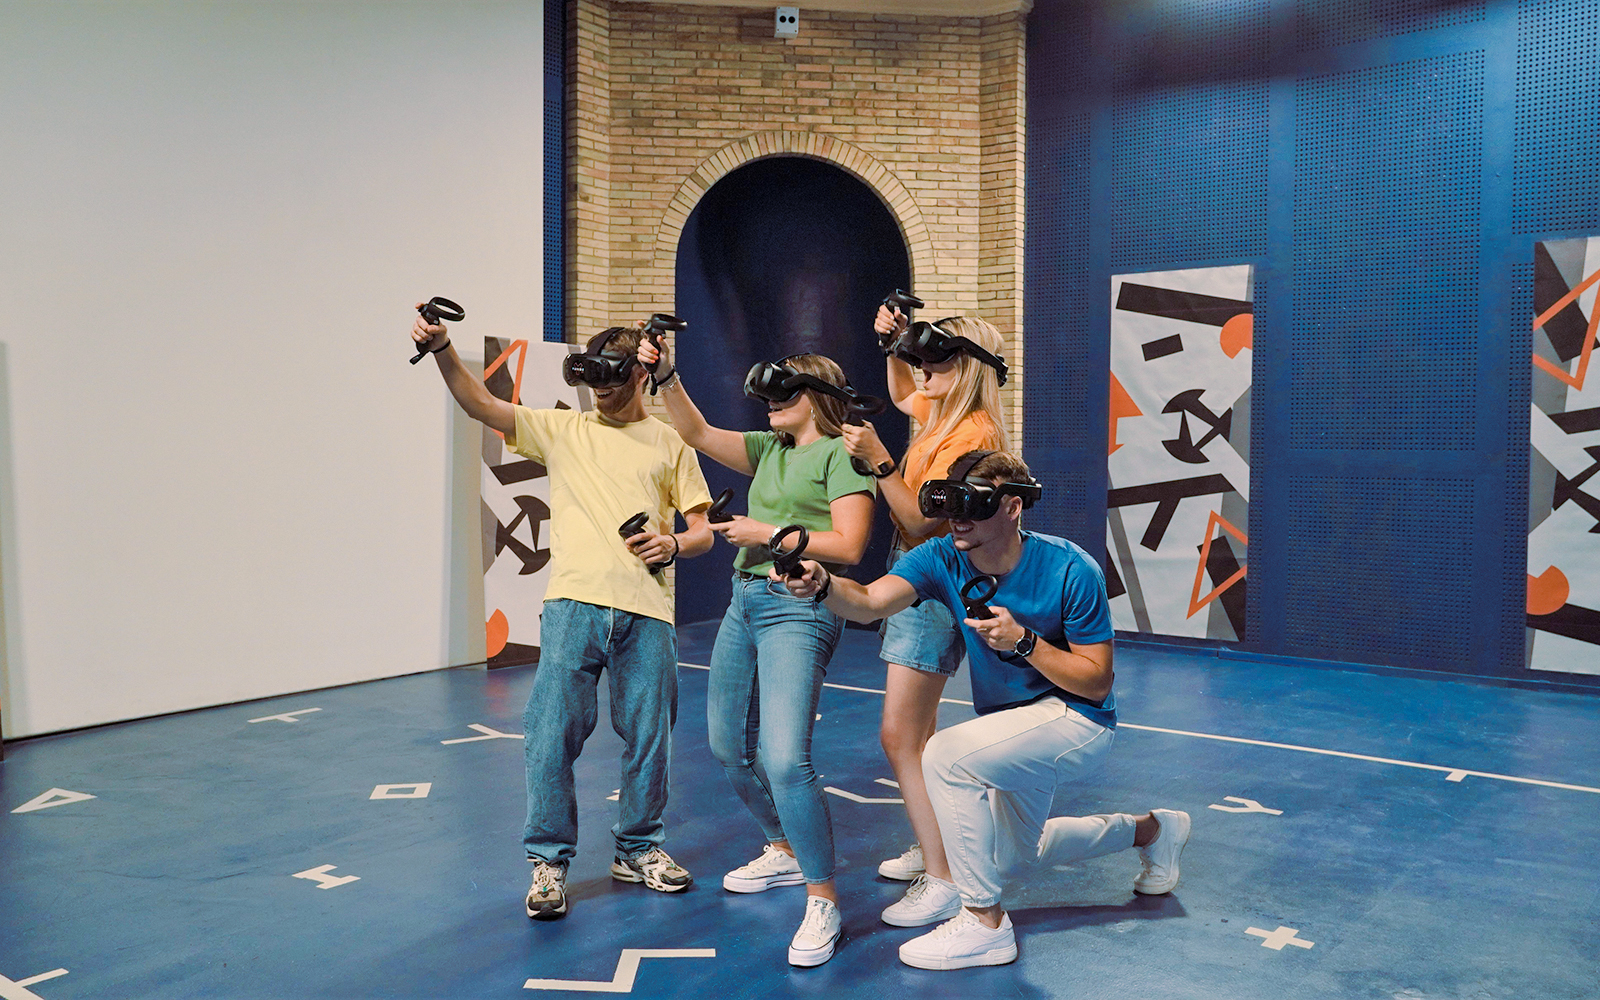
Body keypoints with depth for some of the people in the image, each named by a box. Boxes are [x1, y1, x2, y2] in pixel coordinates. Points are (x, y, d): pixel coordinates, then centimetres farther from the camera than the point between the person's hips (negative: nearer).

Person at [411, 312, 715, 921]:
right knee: (553, 732, -4)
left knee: (647, 738, 7)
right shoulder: (564, 429, 13)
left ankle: (639, 850, 26)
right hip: (574, 604, 0)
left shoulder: (669, 444, 14)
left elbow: (702, 532, 13)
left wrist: (676, 544, -9)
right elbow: (479, 404, 3)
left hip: (646, 612, 1)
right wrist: (442, 350, -12)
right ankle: (549, 860, 11)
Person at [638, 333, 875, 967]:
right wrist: (665, 376, 4)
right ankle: (785, 851, 36)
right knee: (728, 745, 16)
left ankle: (823, 899, -6)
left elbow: (848, 546, -14)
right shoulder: (770, 449, 18)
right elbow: (697, 433, 16)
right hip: (746, 600, 9)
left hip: (799, 610, -9)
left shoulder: (842, 455, -5)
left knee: (784, 758, -20)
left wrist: (770, 533, -12)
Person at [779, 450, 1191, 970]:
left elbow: (1097, 681, -20)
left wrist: (1024, 641, -32)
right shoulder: (943, 559, -15)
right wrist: (824, 584, -53)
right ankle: (1151, 829, 48)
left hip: (1078, 720, -7)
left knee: (946, 756, -30)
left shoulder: (1069, 571, -26)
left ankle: (984, 922, -15)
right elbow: (871, 600, -33)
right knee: (1011, 853, 28)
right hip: (1014, 723, 8)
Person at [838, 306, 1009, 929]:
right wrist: (894, 343, 18)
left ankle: (944, 882, -6)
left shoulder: (972, 433, -19)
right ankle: (928, 849, 31)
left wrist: (878, 459, -27)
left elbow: (921, 522, -22)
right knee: (917, 731, 18)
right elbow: (901, 395, 33)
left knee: (900, 737, -11)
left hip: (933, 588, -10)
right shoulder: (944, 415, 9)